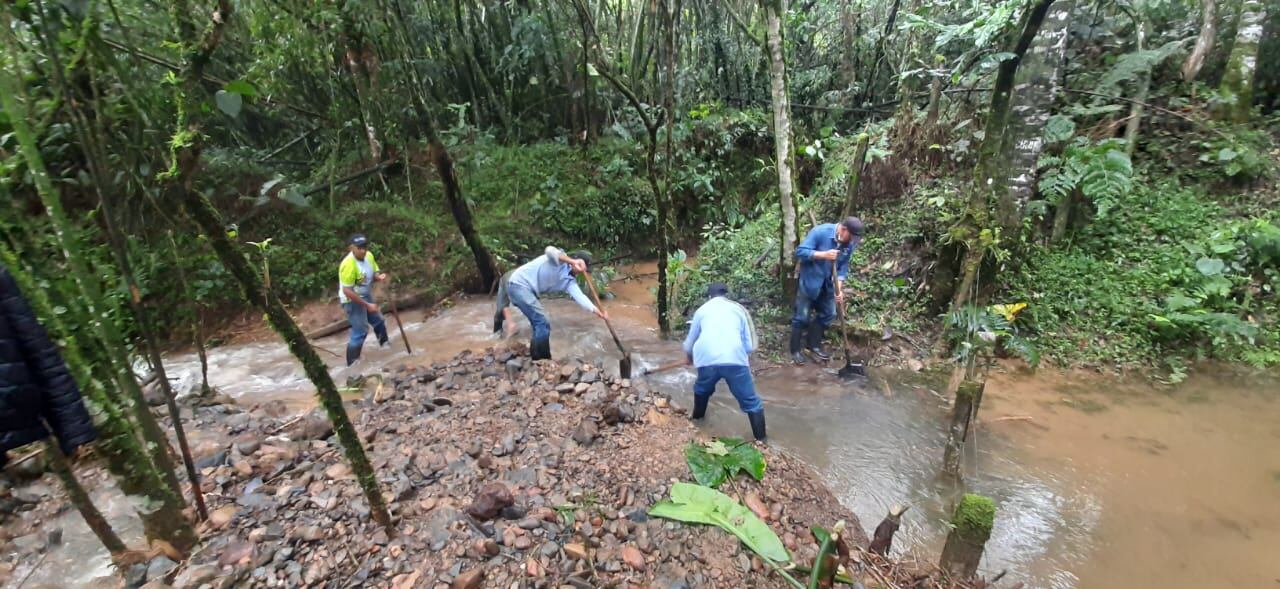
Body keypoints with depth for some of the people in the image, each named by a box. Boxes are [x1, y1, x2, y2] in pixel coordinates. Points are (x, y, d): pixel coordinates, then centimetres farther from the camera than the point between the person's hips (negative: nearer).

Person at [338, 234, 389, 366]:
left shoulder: (369, 256, -8)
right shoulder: (349, 265, -30)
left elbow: (374, 272, 10)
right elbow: (347, 291, -29)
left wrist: (379, 276, -16)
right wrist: (367, 305, -26)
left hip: (366, 297, 9)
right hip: (353, 301, -9)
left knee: (379, 322, 23)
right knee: (360, 332, -5)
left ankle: (386, 349, 47)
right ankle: (352, 365, 8)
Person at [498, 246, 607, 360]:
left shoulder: (569, 281, 8)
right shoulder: (559, 257, -7)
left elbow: (579, 296, -7)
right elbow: (549, 250, -32)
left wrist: (596, 311, -20)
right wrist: (573, 262, -31)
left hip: (529, 291, 8)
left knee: (539, 325, 14)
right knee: (543, 325, -10)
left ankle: (537, 360, 30)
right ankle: (542, 362, 0)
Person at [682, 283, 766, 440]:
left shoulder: (702, 310, 24)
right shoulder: (739, 309, 21)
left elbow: (689, 344, 32)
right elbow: (750, 346, 18)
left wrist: (689, 358, 53)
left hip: (708, 359, 2)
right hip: (735, 359, -2)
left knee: (702, 389, 32)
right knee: (751, 403, 10)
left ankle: (697, 417, 52)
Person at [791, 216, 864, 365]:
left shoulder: (850, 243, -7)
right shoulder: (820, 232, -24)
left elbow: (843, 266, -1)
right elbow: (800, 252, -26)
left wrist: (839, 289, -12)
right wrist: (824, 254, -34)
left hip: (827, 284, 6)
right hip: (809, 281, -6)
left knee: (828, 314, 12)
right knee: (802, 317, -1)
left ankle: (814, 345, 29)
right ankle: (795, 350, 14)